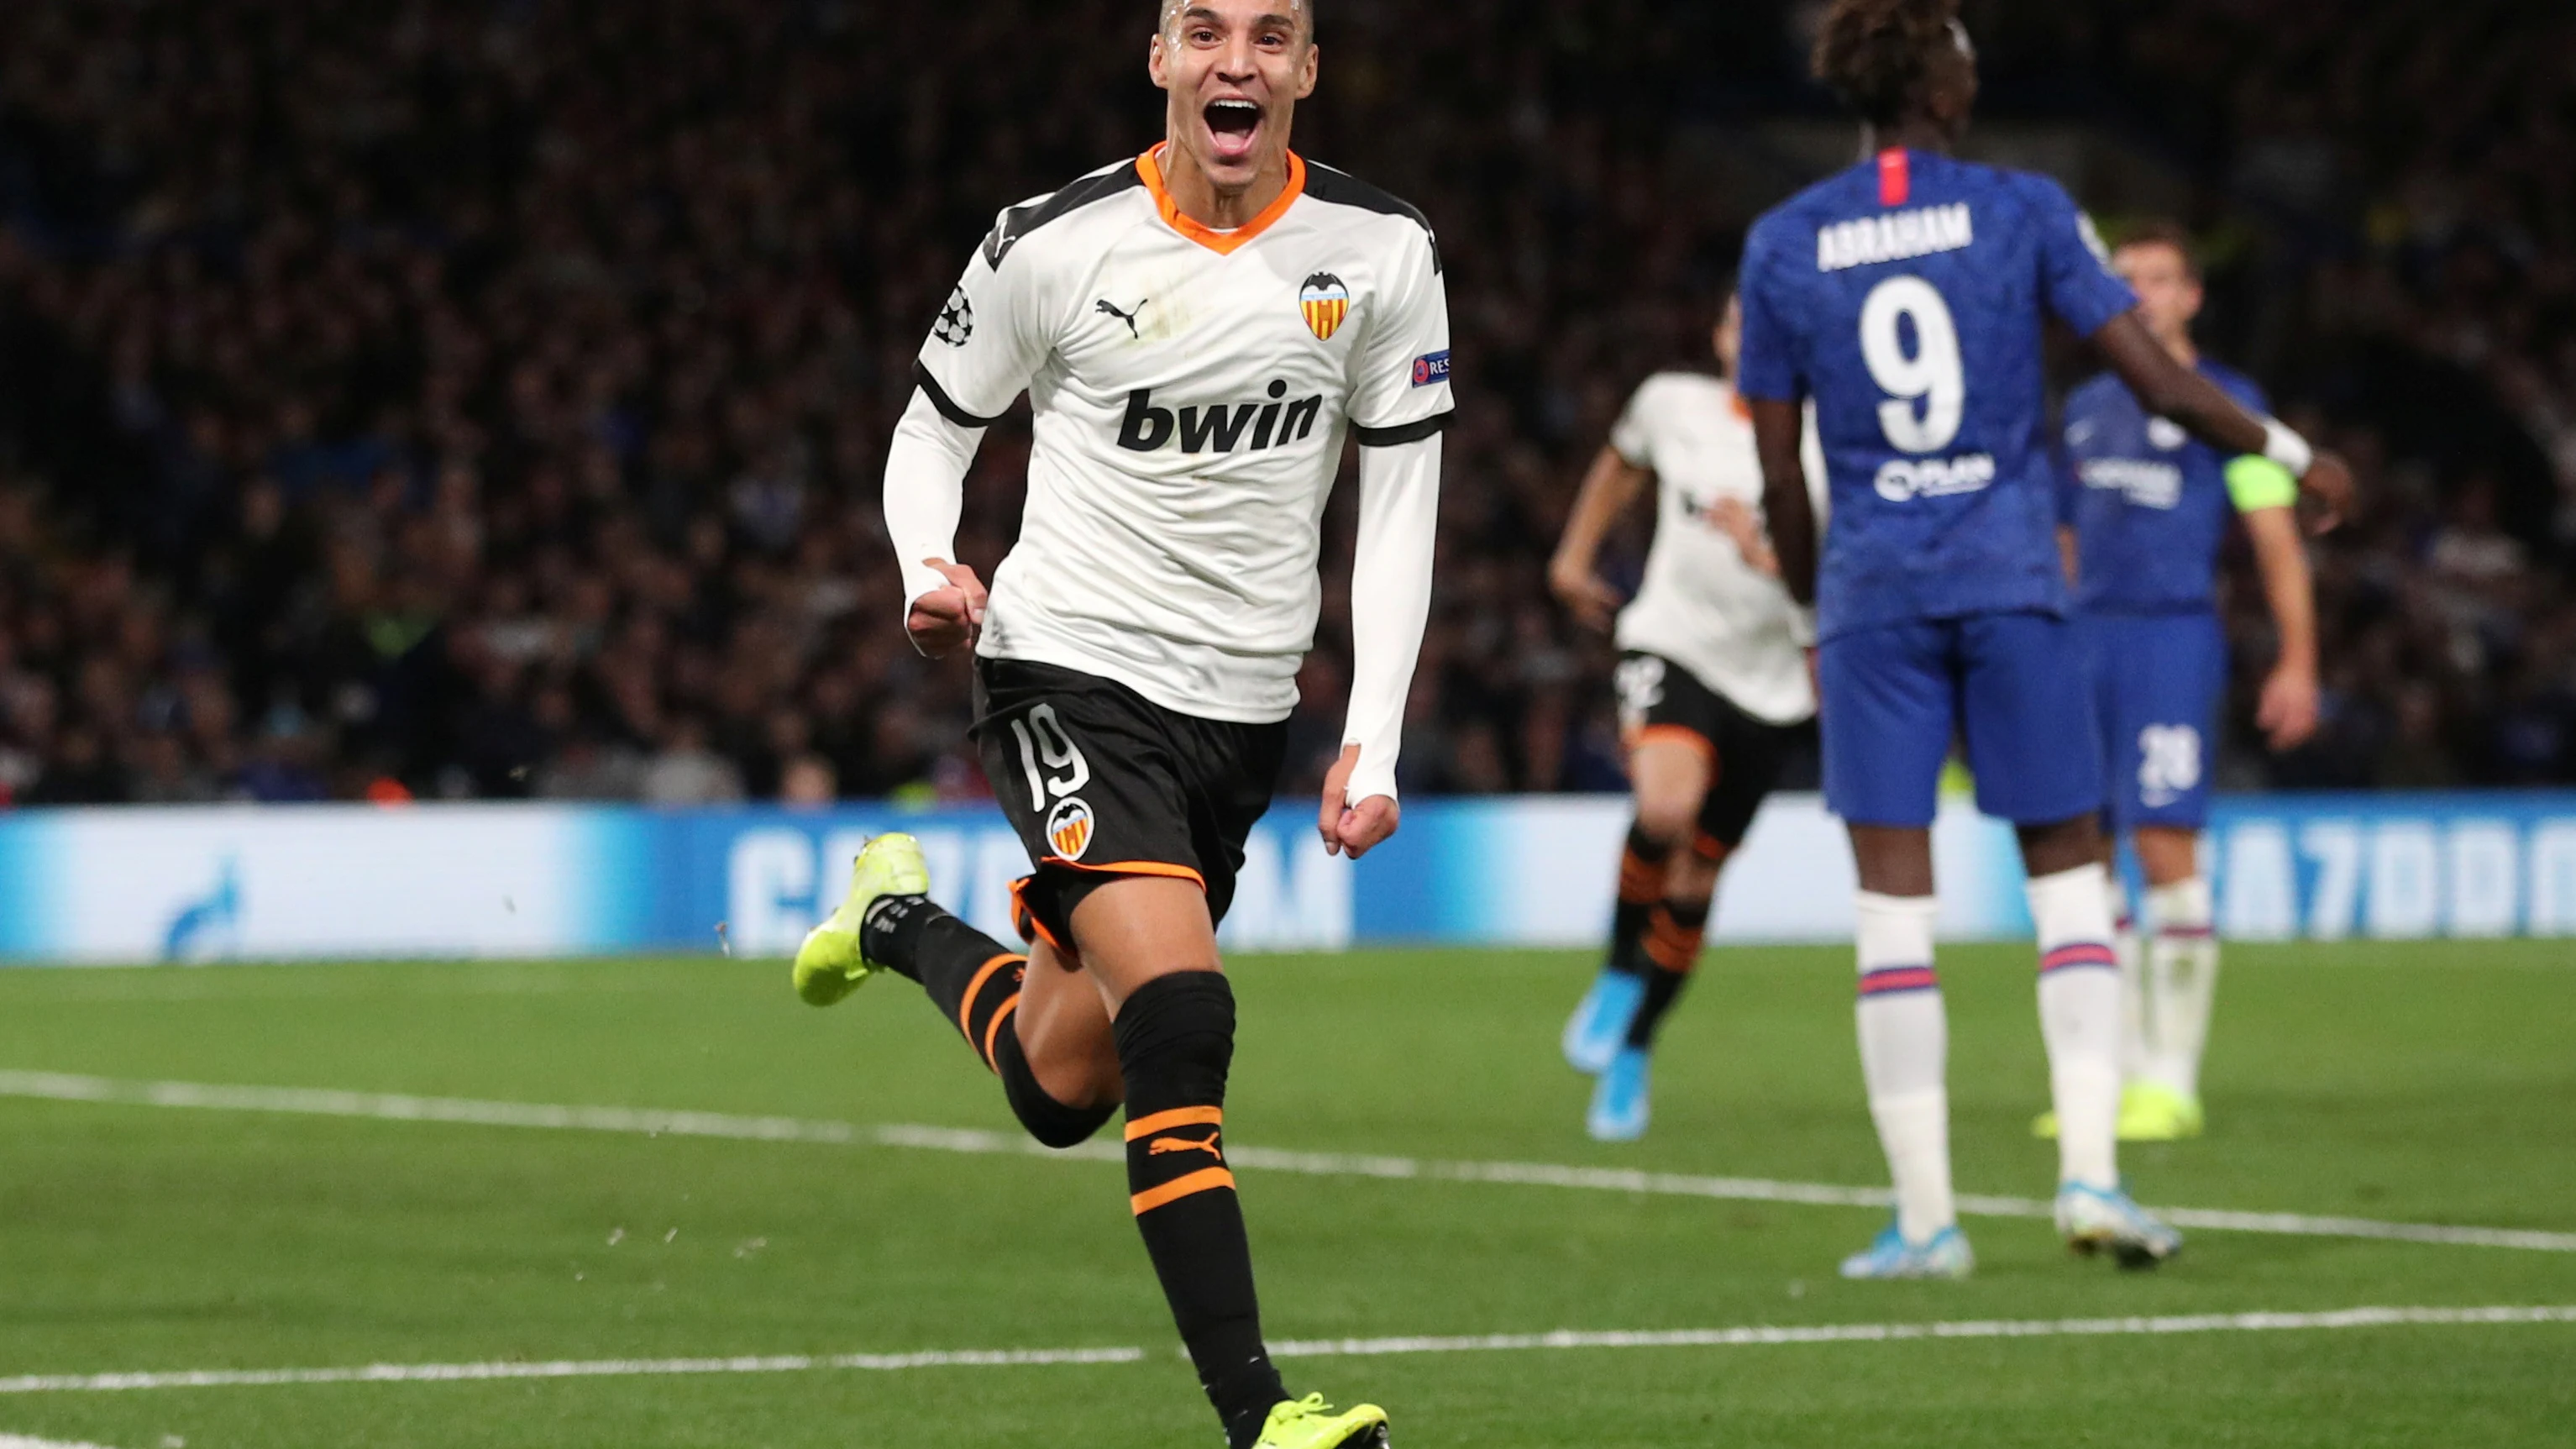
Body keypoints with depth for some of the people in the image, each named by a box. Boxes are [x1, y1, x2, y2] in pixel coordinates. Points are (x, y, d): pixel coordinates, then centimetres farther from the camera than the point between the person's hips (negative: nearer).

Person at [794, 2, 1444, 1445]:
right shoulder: (1057, 245, -9)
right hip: (1071, 672, -4)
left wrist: (1374, 745, -5)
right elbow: (934, 428, 5)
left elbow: (1400, 505, 3)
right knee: (1181, 1012, -26)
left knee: (1061, 1091, 14)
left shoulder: (1382, 254, -2)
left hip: (1244, 708, 4)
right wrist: (932, 569, -16)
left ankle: (905, 923, 46)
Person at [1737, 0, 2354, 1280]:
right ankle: (2089, 1172, -4)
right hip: (2012, 583, -1)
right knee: (2069, 879, 8)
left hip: (1872, 596, 1)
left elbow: (1778, 475, 6)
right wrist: (2289, 453, 10)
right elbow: (2152, 376, -5)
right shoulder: (2022, 212, -1)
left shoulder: (1783, 246, 4)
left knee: (1893, 898, 2)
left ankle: (1924, 1218, 0)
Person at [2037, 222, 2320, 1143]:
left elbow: (2278, 543, -1)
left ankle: (2171, 1083, -7)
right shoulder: (2087, 407, 17)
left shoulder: (2225, 402, 1)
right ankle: (2118, 1071, 10)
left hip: (2174, 633, -6)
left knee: (2166, 850, -12)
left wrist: (2297, 664, -8)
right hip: (2087, 639, 6)